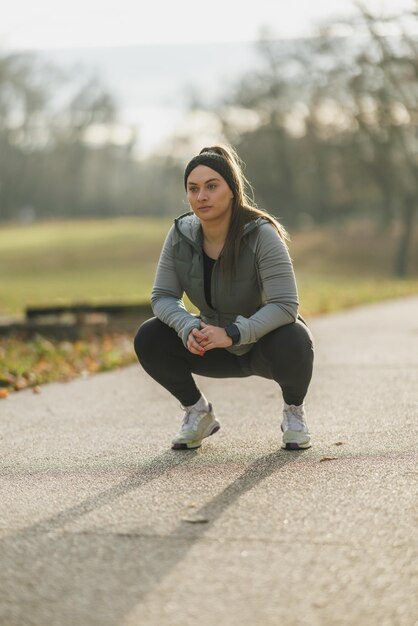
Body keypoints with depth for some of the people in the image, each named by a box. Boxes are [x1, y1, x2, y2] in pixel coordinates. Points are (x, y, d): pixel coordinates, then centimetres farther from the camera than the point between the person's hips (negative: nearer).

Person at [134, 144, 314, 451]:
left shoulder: (261, 235, -26)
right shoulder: (180, 234, -12)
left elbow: (285, 305, -31)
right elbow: (163, 296, -9)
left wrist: (233, 333, -43)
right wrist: (188, 327, -30)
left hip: (265, 338, -4)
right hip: (216, 347, 4)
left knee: (293, 342, -37)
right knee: (148, 339, -19)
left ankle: (294, 411, -4)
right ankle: (199, 413, 5)